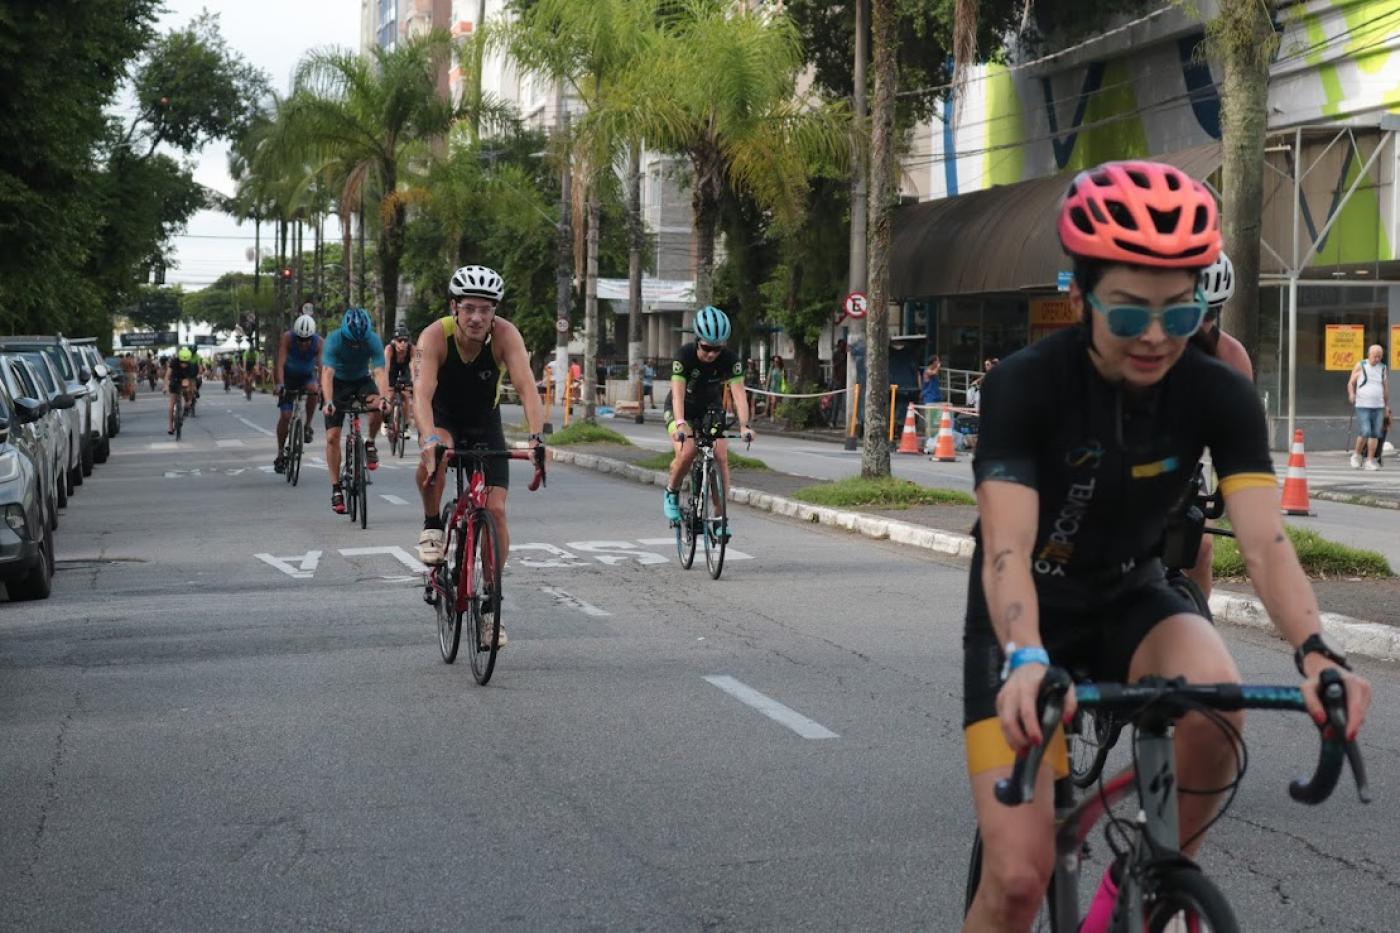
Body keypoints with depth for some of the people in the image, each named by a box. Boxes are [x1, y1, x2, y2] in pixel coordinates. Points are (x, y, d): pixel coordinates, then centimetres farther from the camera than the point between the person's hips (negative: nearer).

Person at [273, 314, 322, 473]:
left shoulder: (318, 342, -23)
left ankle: (308, 425, -16)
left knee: (313, 389, -35)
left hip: (307, 376, 1)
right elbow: (280, 363, -32)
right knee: (285, 415, -10)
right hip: (289, 377, -1)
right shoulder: (287, 338, -25)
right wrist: (280, 384, -46)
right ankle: (280, 453, 4)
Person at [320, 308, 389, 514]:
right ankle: (336, 489, -3)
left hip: (362, 380, 1)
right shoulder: (334, 340, -28)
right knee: (332, 436, -11)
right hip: (338, 383, -1)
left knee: (378, 406, -33)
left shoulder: (373, 340, -25)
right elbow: (327, 373, -36)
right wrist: (328, 402, -51)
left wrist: (384, 398, -50)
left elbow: (379, 372, -33)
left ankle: (371, 443, -4)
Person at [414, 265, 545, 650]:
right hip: (444, 421, -1)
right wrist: (430, 439, -58)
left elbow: (526, 387, -36)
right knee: (434, 457, -37)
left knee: (496, 510, -10)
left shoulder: (505, 335, -26)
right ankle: (432, 528, -11)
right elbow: (422, 392, -40)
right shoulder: (435, 336, -28)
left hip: (486, 426, 1)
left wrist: (536, 437, -52)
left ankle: (491, 603, 3)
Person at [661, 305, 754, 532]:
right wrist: (680, 424, -51)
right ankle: (672, 492, 2)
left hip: (711, 409, 2)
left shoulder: (730, 359, -22)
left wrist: (744, 425, -45)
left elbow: (738, 392, -30)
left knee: (721, 456, -17)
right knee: (686, 453, -27)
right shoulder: (685, 355, -28)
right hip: (682, 410, -2)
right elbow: (678, 393, -36)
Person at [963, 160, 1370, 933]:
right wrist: (1024, 662, -55)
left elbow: (1264, 541, -27)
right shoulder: (1025, 385, -25)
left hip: (1129, 598, 3)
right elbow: (1006, 547, -35)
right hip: (1029, 616, -2)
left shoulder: (1219, 396, -16)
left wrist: (1316, 653, -47)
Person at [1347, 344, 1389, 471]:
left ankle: (1370, 461, 6)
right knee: (1365, 432, -14)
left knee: (1375, 434, 0)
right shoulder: (1360, 366, -1)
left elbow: (1386, 388, 16)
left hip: (1378, 406, 4)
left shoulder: (1383, 368, 9)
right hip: (1363, 406, -4)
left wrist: (1387, 406, 14)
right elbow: (1351, 383, 3)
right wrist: (1351, 394, -17)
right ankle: (1356, 455, 8)